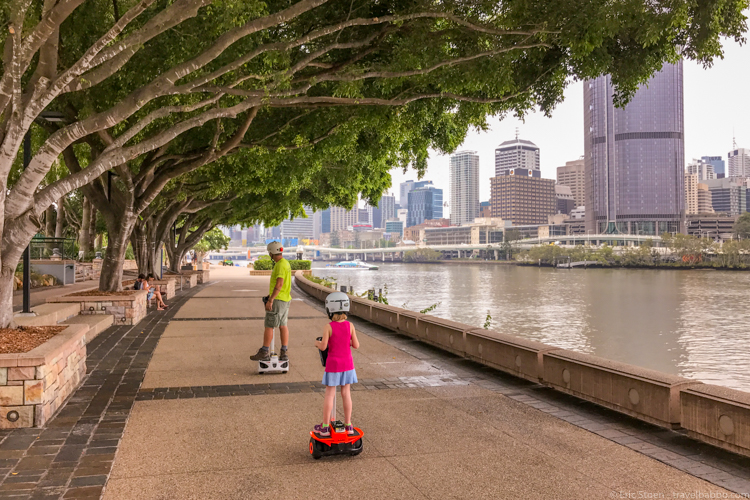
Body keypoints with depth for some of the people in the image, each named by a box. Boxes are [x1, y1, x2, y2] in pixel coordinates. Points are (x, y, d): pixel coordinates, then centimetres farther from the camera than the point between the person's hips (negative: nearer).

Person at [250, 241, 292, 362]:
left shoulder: (281, 265, -19)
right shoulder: (285, 263, 13)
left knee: (268, 325, -3)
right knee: (282, 325, 9)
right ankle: (284, 353, 9)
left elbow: (279, 284, -26)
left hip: (278, 300, -10)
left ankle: (264, 353, 2)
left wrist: (270, 300, -26)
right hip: (285, 300, 10)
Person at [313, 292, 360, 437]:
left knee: (329, 394, 5)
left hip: (333, 364, -3)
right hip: (347, 363, 3)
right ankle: (348, 425, 17)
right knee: (346, 393, 11)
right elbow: (356, 345, -3)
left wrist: (317, 343, 5)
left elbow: (323, 347, -16)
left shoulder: (329, 327, -14)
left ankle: (325, 426, 12)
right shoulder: (350, 326, -6)